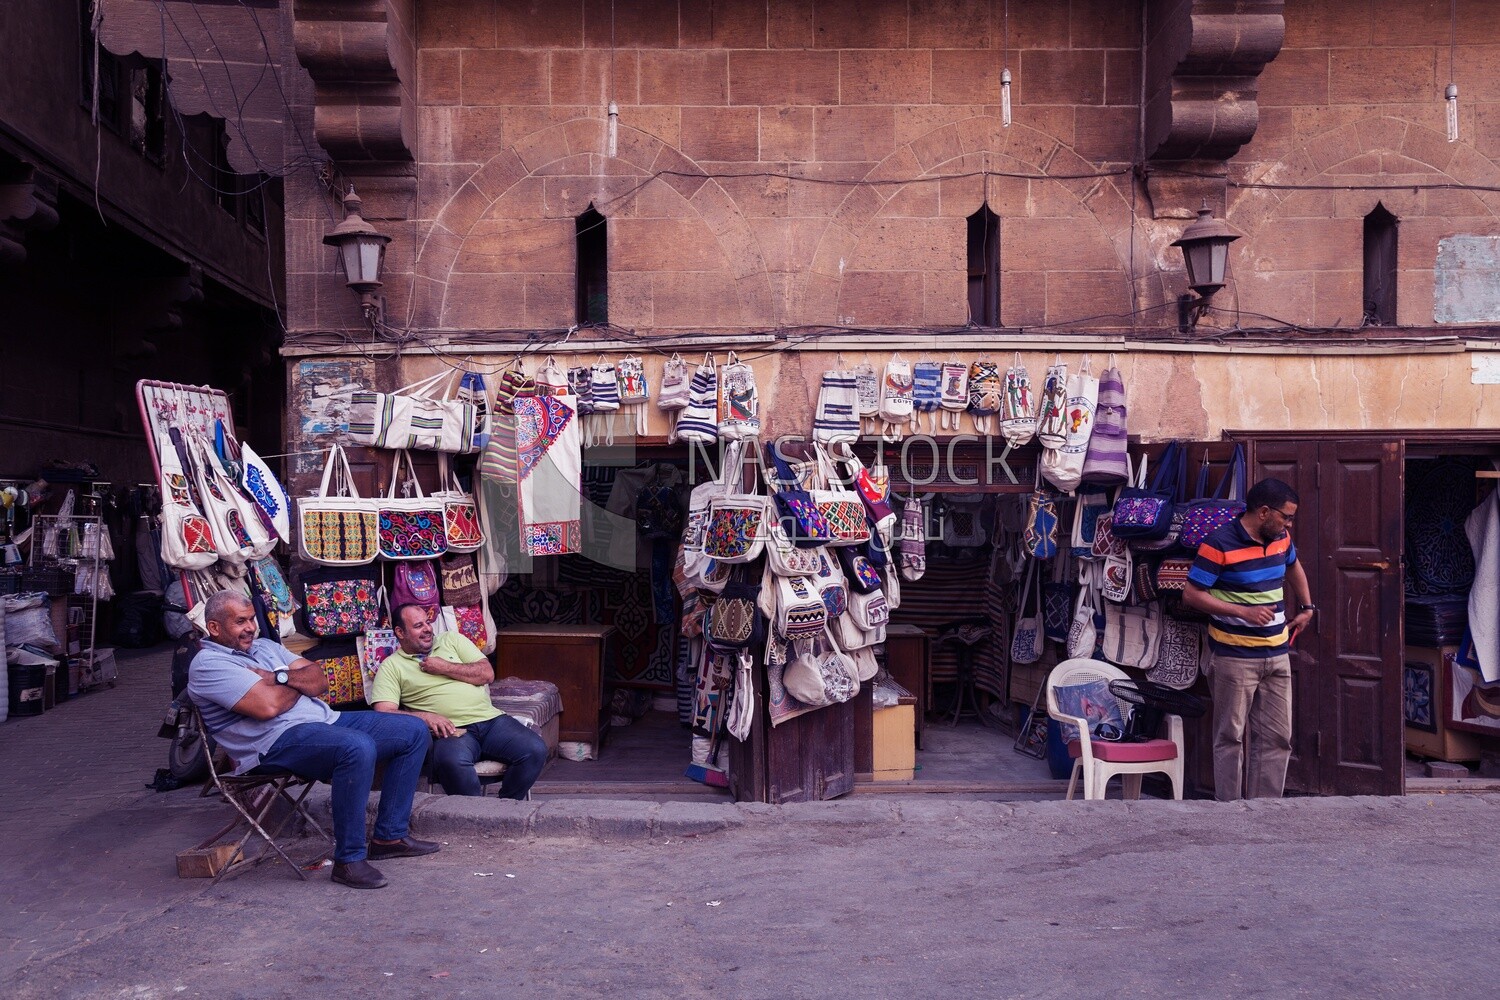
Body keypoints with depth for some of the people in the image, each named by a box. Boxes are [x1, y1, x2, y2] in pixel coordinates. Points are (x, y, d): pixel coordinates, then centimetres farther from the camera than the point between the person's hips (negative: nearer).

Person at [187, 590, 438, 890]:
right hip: (277, 741, -9)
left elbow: (319, 680, 12)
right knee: (358, 747, -38)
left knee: (414, 731, 1)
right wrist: (299, 683, 2)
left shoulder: (265, 647, 23)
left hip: (327, 719, 9)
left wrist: (281, 677, -7)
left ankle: (390, 835, 5)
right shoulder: (208, 664, -4)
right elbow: (268, 706, -18)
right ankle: (349, 859, -26)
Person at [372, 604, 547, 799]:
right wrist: (425, 716, -17)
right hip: (449, 730, -4)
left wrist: (445, 668, 1)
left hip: (492, 718, 4)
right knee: (452, 761, -40)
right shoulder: (391, 666, 10)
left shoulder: (451, 640, 21)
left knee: (536, 750, -21)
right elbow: (384, 713, -4)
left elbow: (487, 674, 11)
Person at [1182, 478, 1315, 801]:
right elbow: (1191, 594, -16)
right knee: (1231, 738, 2)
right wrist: (1244, 611, -20)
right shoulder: (1219, 544, -15)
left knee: (1277, 738, 9)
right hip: (1235, 658, -7)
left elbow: (1294, 568, 29)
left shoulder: (1281, 539, 6)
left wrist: (1306, 609, 24)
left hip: (1278, 655, 7)